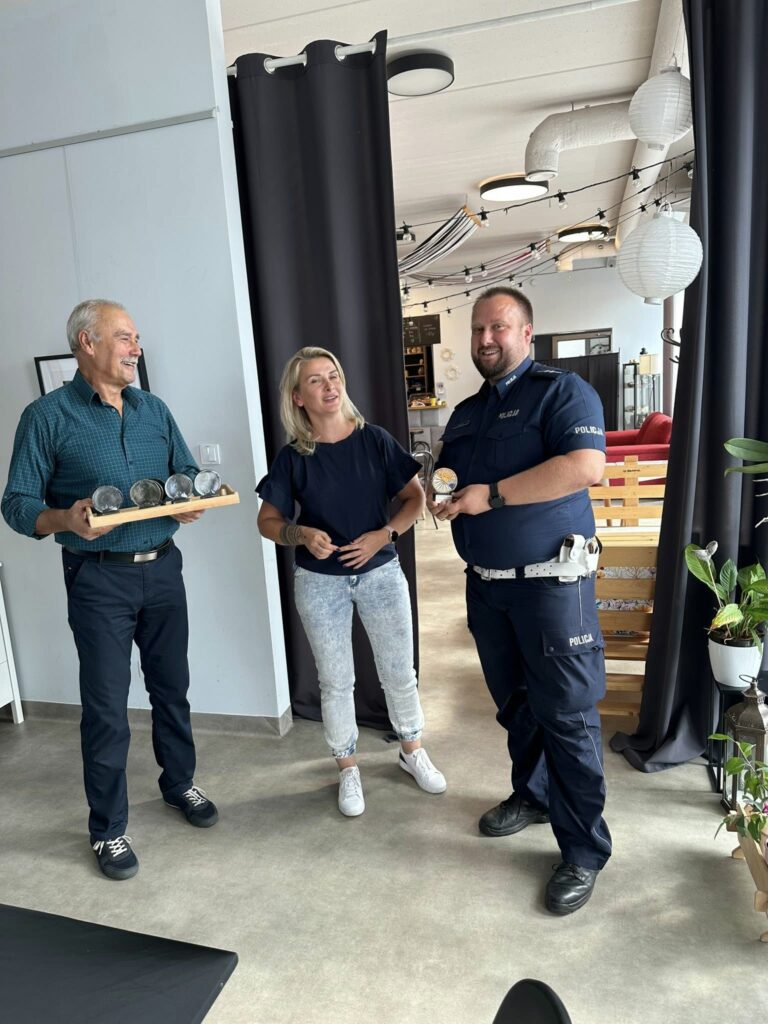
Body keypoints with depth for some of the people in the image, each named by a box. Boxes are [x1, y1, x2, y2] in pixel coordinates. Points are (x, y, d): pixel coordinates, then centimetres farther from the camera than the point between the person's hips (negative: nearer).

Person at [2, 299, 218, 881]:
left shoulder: (154, 411, 8)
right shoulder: (48, 417, -6)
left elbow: (188, 472, 13)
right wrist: (67, 520, -27)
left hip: (162, 567, 5)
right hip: (100, 577, -4)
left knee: (171, 686, 16)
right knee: (106, 706, 4)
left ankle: (179, 783, 39)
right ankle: (108, 828, 23)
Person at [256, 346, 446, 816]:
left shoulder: (375, 440, -8)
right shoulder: (293, 457, -8)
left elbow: (416, 498, -2)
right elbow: (268, 521, -1)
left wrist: (384, 534, -18)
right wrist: (302, 534, -20)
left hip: (381, 573, 1)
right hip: (320, 582, 0)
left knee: (399, 672, 13)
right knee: (336, 681, 11)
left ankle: (413, 751, 38)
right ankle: (348, 768, 33)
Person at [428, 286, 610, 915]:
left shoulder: (562, 391, -8)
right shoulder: (465, 413, 15)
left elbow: (586, 466, -24)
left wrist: (491, 495, -22)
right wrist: (439, 496, -2)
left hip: (551, 581, -7)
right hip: (486, 582, 7)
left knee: (567, 715, 0)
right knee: (514, 703, 19)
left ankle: (584, 851, 15)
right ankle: (533, 795, 41)